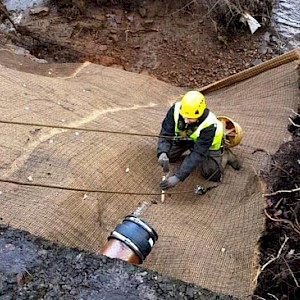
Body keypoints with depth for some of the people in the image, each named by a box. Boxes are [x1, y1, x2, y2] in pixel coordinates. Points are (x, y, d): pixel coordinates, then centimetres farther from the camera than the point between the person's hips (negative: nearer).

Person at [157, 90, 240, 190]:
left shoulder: (209, 125, -41)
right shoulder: (176, 109, -33)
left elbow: (198, 154, -41)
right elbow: (165, 133, -27)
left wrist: (177, 177, -47)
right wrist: (162, 153, -48)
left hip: (208, 143, -4)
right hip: (185, 137, 4)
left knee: (211, 175, -11)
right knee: (169, 155, -3)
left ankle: (226, 156, 17)